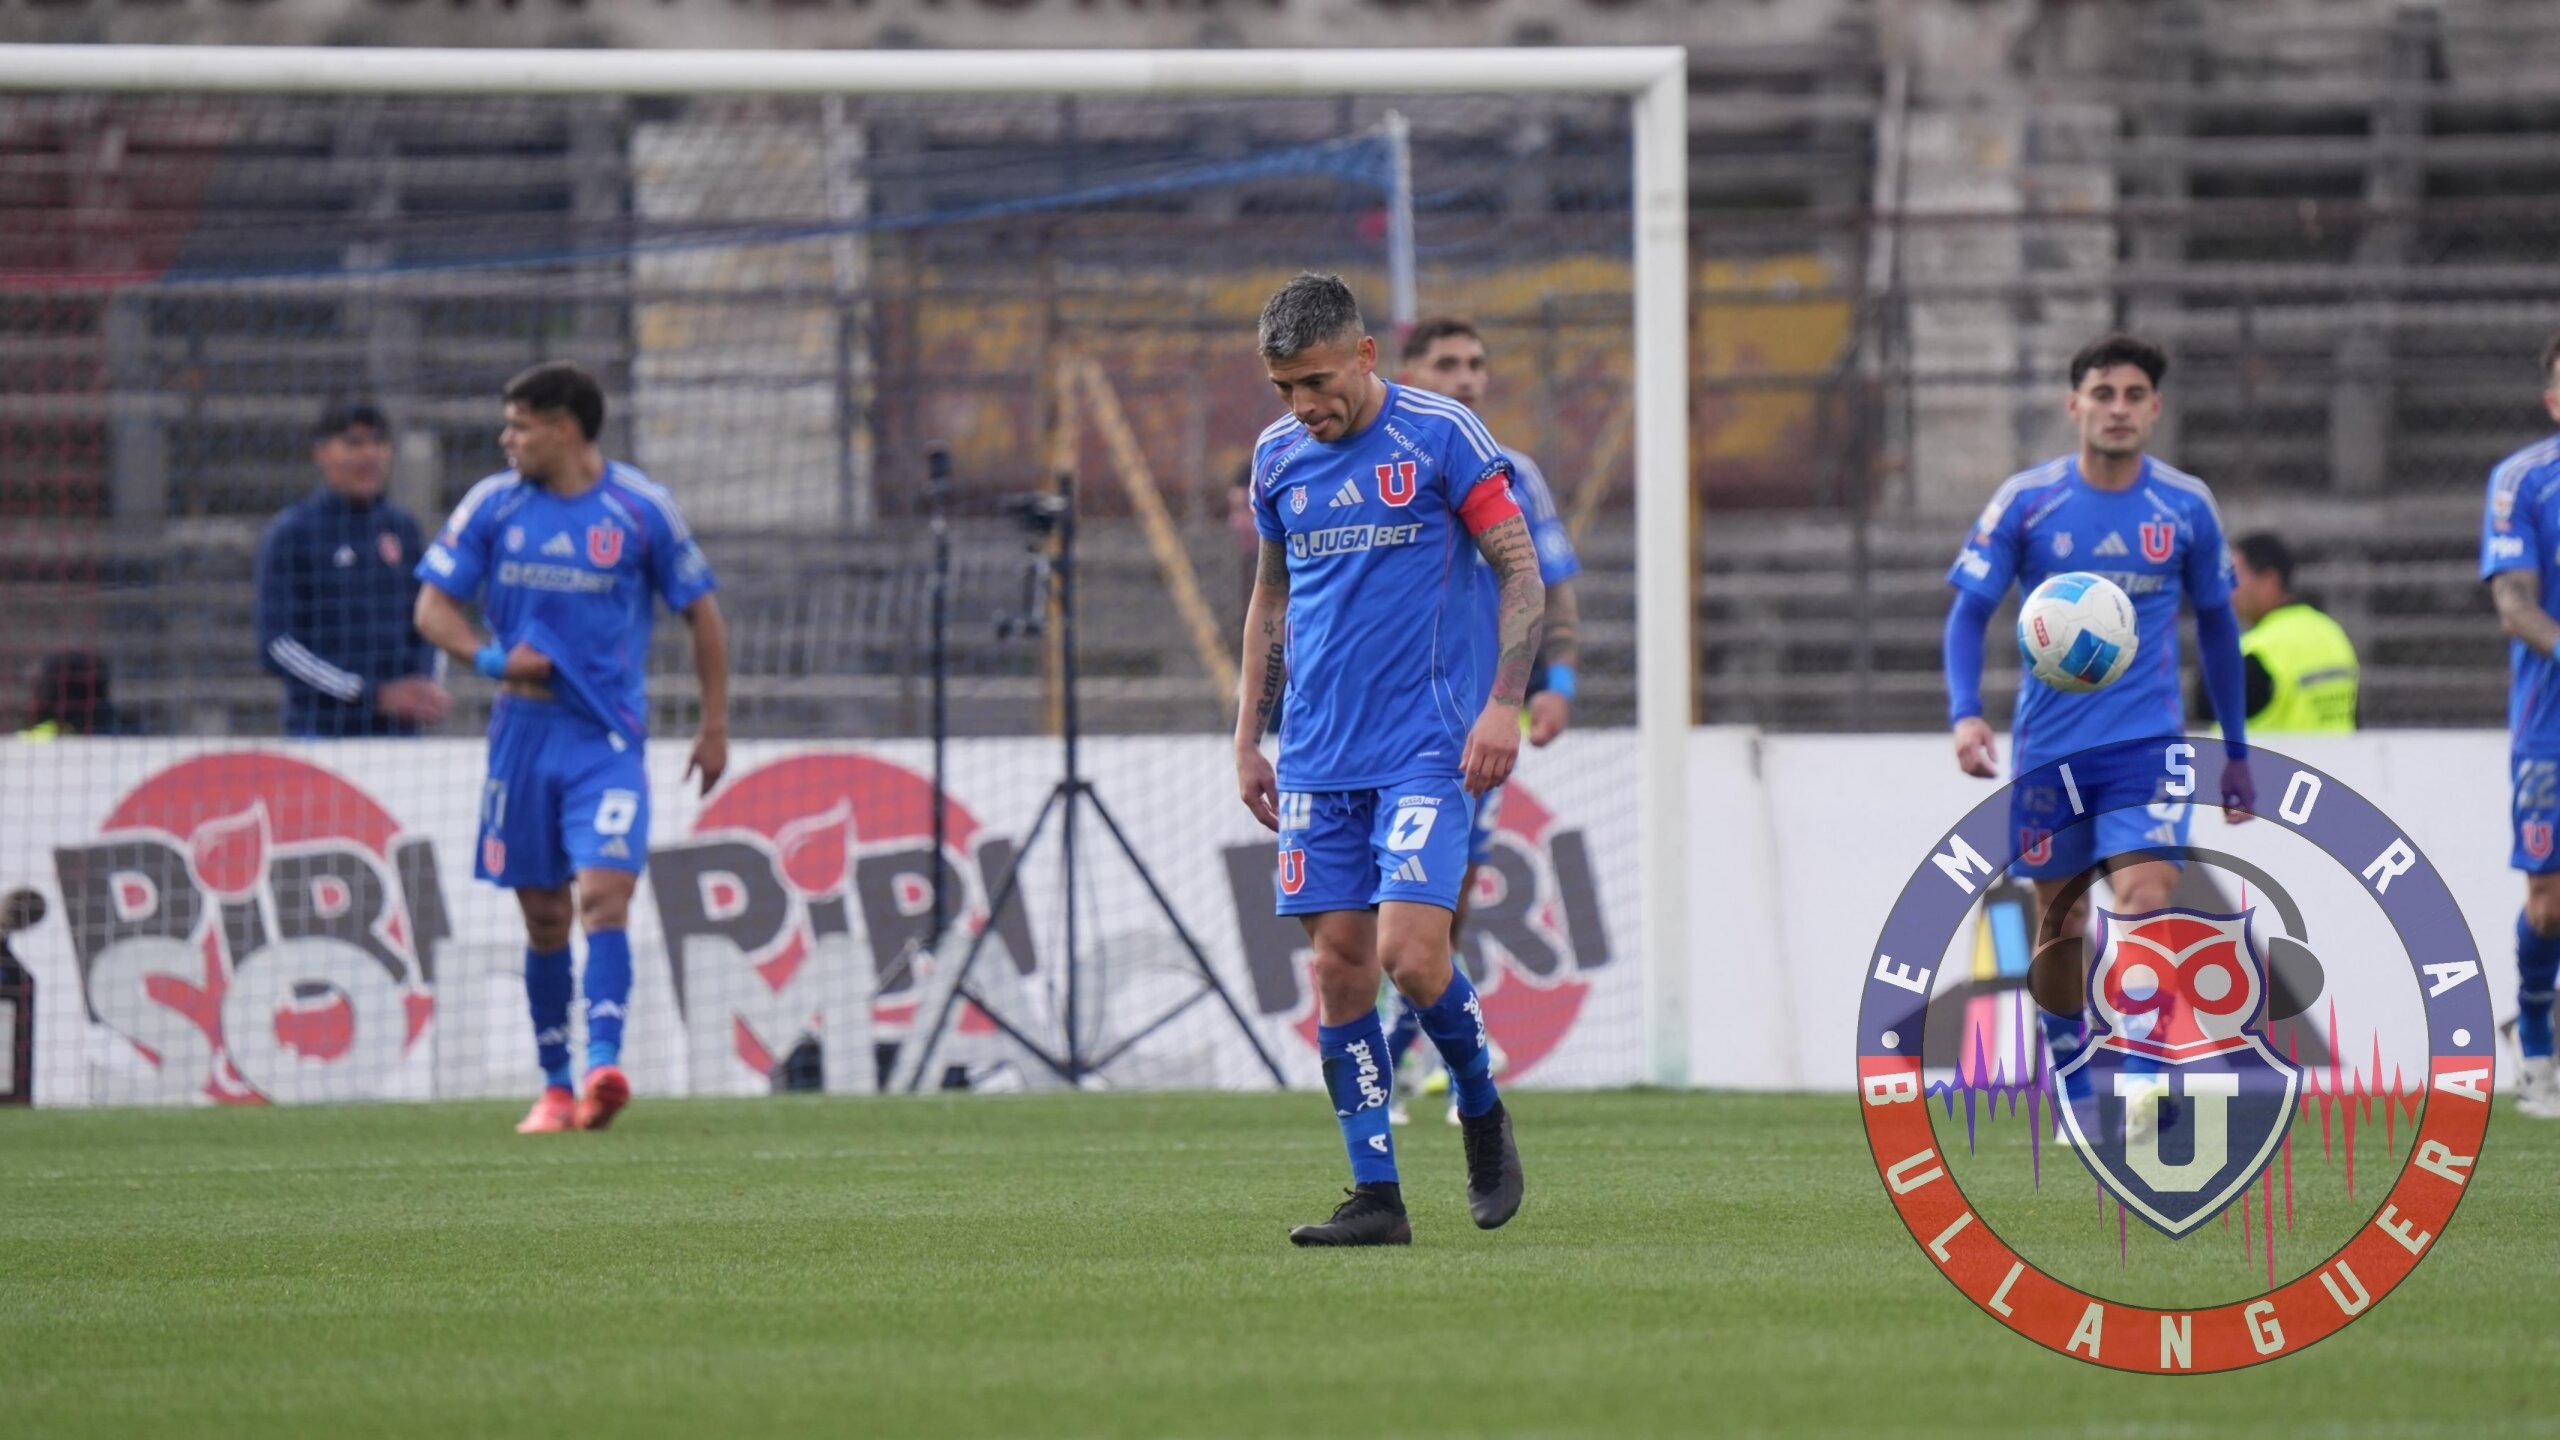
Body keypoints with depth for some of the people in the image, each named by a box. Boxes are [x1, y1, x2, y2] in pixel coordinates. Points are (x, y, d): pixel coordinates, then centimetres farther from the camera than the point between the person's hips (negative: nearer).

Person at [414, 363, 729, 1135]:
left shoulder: (642, 508, -1)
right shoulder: (492, 506, 5)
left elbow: (702, 614, 7)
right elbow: (432, 607, 5)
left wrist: (715, 726, 5)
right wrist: (491, 657, -14)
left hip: (607, 738, -3)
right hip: (523, 733, 3)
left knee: (604, 894, -19)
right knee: (543, 917, 5)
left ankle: (604, 1064, -29)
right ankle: (554, 1085, 13)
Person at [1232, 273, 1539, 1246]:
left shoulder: (1440, 434, -6)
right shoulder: (1278, 457, 10)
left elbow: (1521, 572, -3)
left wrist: (1503, 705, -13)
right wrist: (1247, 737, 17)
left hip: (1427, 751, -5)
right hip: (1317, 756, 5)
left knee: (1410, 954, -16)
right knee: (1340, 966, 0)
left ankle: (1482, 1111, 11)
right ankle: (1375, 1195, 4)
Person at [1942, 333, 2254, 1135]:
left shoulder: (2186, 507, 1)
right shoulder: (2026, 501, -3)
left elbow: (2216, 624, 13)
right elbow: (1969, 611, 0)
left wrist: (2236, 751, 16)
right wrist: (1965, 712, -17)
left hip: (2146, 744, -1)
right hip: (2049, 747, 1)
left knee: (2146, 897, -19)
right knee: (2059, 916, 7)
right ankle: (2072, 1086, 25)